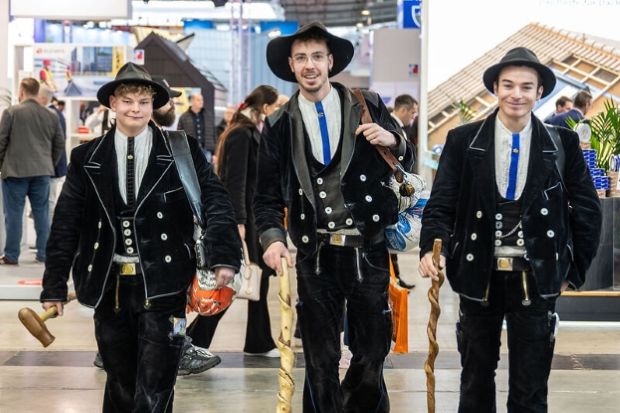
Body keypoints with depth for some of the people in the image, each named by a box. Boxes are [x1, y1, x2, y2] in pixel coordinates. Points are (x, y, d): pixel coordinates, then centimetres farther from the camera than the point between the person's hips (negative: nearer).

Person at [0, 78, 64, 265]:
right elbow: (59, 145, 10)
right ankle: (43, 253, 11)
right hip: (42, 172, 4)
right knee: (42, 213, 9)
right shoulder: (51, 116, 5)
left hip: (15, 170, -3)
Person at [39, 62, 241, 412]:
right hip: (109, 286, 3)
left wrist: (224, 257, -18)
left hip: (162, 287, -2)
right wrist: (54, 287, 2)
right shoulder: (87, 158, 5)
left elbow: (216, 202, -5)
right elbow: (66, 224, 5)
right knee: (119, 384, 14)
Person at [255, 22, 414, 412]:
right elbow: (268, 196, 4)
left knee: (372, 357, 10)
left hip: (368, 252, 0)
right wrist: (273, 237, -14)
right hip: (315, 257, 0)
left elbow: (406, 163, 9)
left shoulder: (368, 106, 2)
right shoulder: (279, 125, 3)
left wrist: (394, 141, -13)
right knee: (320, 362, 8)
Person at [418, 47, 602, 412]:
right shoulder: (463, 141, -1)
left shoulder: (563, 144, 0)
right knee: (476, 382, 15)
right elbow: (441, 204, -4)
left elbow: (587, 211, 5)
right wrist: (432, 249, -21)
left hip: (536, 279, -1)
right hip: (480, 276, 1)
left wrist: (575, 270, 3)